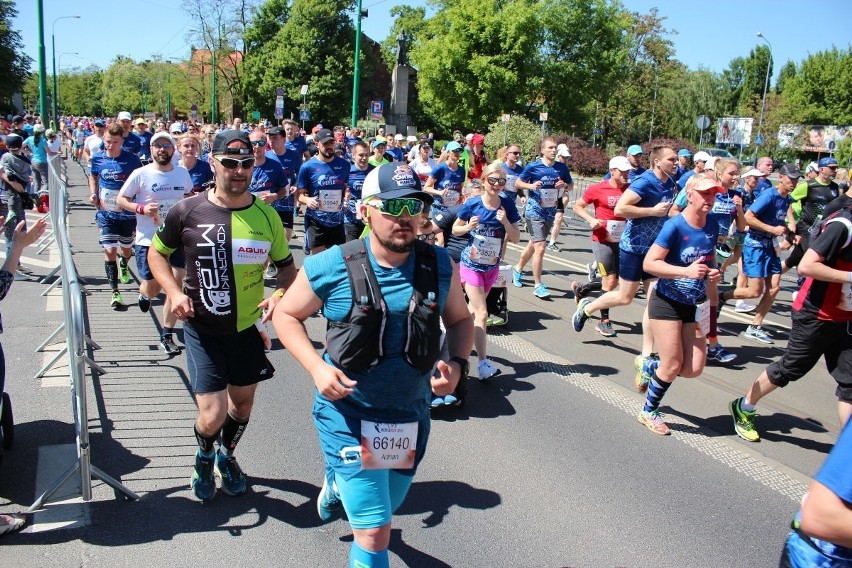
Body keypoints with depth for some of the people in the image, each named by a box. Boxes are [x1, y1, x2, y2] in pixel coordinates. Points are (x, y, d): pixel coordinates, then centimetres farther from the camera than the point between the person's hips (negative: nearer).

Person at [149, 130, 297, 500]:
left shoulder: (266, 215, -5)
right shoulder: (187, 212, -10)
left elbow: (287, 266, 7)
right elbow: (156, 253, 5)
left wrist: (280, 294, -14)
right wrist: (174, 292, -12)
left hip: (247, 327, 3)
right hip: (202, 329, -3)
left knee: (243, 401, 19)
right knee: (212, 415, -8)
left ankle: (226, 455, 51)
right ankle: (204, 457, 29)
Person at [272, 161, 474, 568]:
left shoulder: (440, 266, -8)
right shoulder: (332, 267, -16)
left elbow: (460, 320, 7)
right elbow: (286, 314, -3)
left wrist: (457, 364, -12)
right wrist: (317, 367, -17)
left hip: (411, 414, 4)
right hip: (348, 412, -4)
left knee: (384, 507, 29)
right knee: (374, 534, -6)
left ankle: (337, 485, 61)